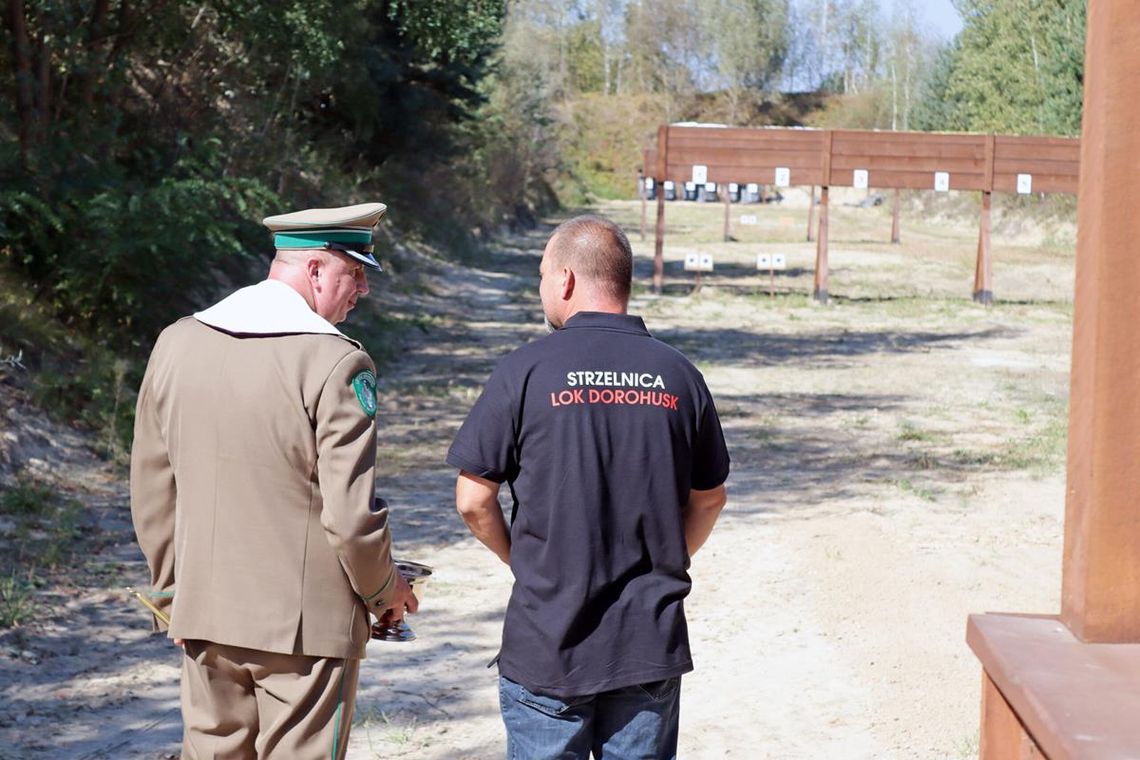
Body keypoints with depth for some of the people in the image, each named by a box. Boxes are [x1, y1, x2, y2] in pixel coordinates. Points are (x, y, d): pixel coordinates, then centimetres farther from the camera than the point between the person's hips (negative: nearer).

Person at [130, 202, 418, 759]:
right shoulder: (337, 363, -16)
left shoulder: (177, 343, 3)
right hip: (308, 627, -5)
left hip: (204, 616, 6)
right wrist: (384, 589, 2)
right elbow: (350, 514, -16)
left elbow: (151, 489, 9)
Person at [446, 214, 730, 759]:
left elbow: (474, 501, -5)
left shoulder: (526, 371, -9)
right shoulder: (678, 375, 1)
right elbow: (709, 498, 10)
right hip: (651, 644, 3)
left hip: (547, 643, -3)